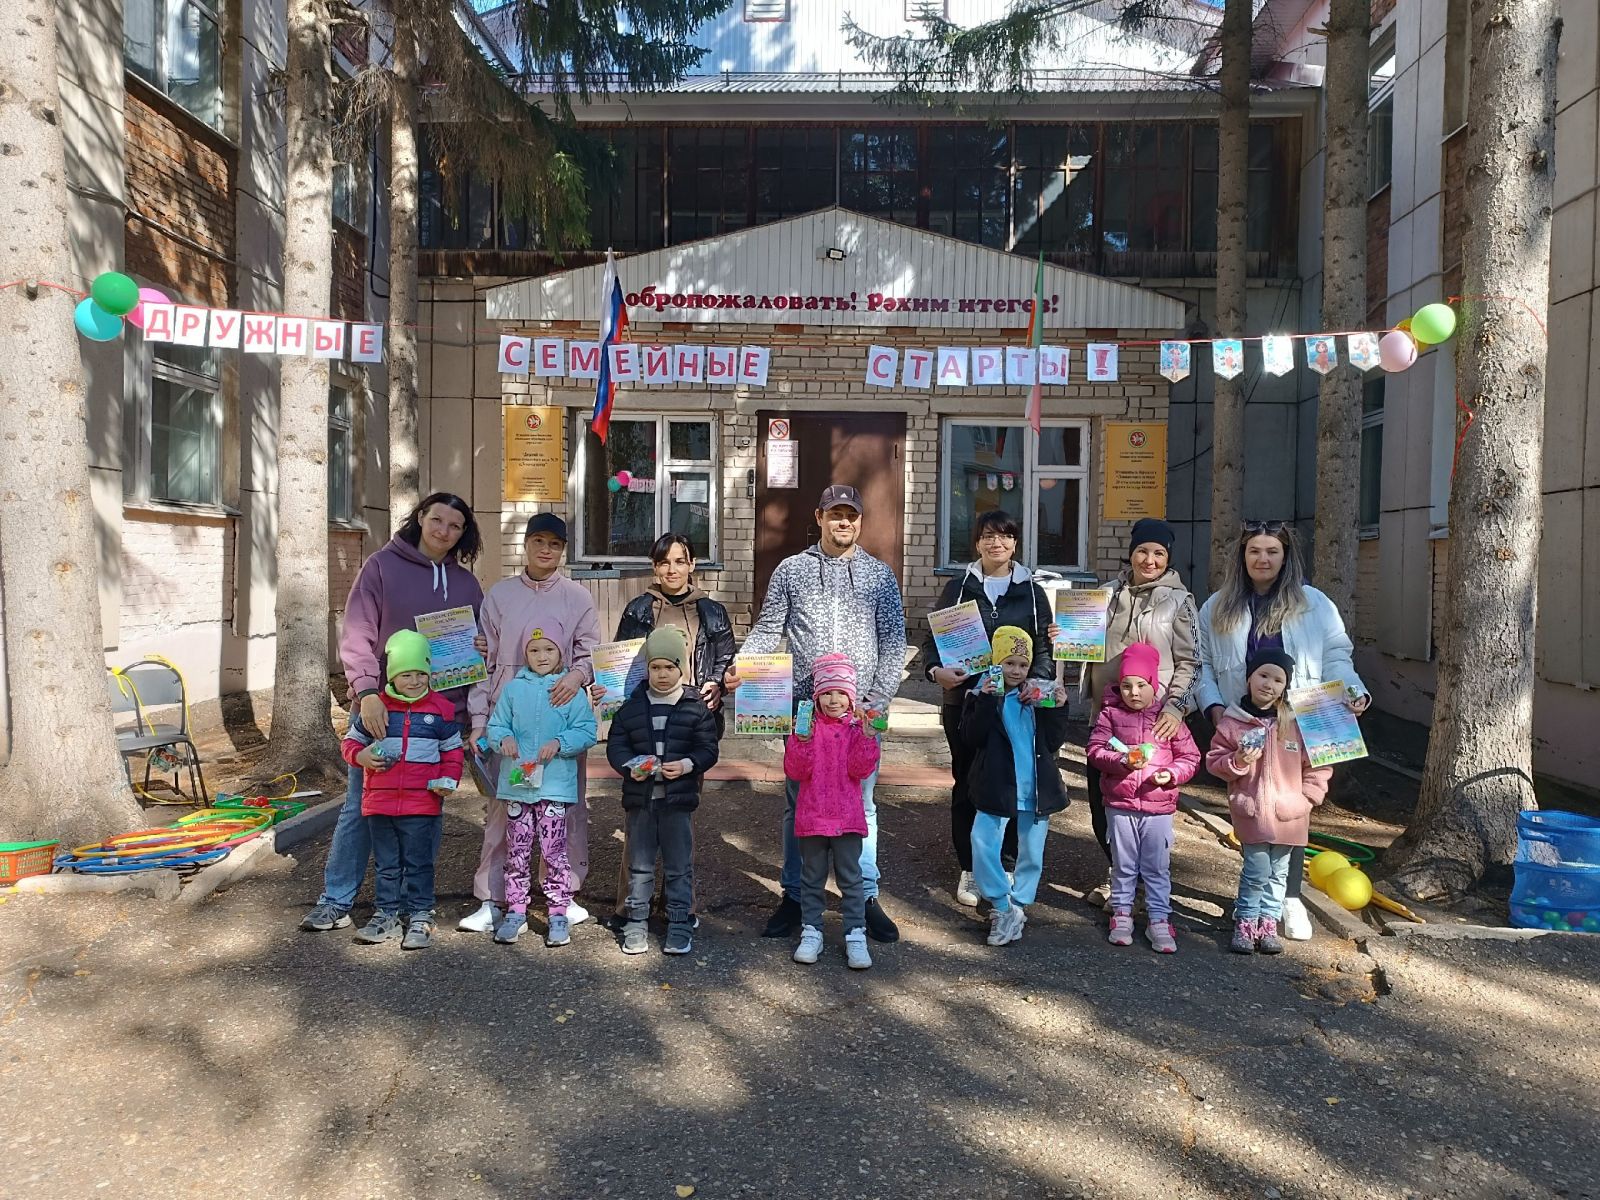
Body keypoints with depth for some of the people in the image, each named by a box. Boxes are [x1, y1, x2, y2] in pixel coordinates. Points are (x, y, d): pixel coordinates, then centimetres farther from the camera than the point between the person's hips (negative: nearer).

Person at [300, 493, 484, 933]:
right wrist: (367, 691, -18)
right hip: (380, 710, -3)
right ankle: (336, 901, 16)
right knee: (361, 806, 4)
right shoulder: (382, 566, 0)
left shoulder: (465, 583, 11)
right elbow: (357, 636, -6)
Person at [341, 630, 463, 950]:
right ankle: (386, 913, 25)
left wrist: (448, 779, -7)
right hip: (379, 801, 2)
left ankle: (420, 917, 14)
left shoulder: (440, 708, 0)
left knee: (419, 863, 5)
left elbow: (452, 750, 7)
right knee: (386, 863, 13)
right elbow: (351, 740, 12)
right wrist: (360, 756, -10)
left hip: (423, 802, -2)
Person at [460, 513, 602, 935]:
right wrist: (478, 719, 2)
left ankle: (567, 893, 18)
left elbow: (591, 654, 5)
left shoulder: (577, 597, 7)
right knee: (502, 807, 2)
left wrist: (578, 674, -19)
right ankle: (491, 900, 11)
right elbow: (484, 660, 8)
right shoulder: (499, 595, 9)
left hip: (562, 714, 0)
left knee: (567, 806, 4)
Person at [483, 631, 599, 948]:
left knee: (554, 851, 0)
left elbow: (586, 732, -3)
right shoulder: (513, 689, 7)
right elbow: (495, 725, 9)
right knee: (517, 852, 10)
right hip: (516, 782, 2)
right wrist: (504, 738, -13)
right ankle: (515, 912, 20)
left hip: (555, 785, -2)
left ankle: (557, 914, 10)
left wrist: (559, 743, -18)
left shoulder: (572, 691, 1)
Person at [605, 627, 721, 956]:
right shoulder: (631, 706, 5)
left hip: (679, 797, -1)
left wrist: (687, 765, -20)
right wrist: (630, 768, -15)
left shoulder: (696, 707, 0)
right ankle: (637, 922, 21)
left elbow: (709, 749, -2)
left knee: (680, 867, 6)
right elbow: (615, 745, 4)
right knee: (640, 865, 10)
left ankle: (680, 924, 17)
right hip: (640, 797, 2)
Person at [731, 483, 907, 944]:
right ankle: (794, 897, 19)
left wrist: (878, 699, -6)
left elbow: (894, 642, 3)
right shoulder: (791, 569, 6)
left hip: (860, 711, 0)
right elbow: (767, 629, 5)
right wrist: (741, 667, -12)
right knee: (800, 804, 8)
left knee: (860, 805, 6)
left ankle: (866, 897, 17)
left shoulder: (880, 574, 6)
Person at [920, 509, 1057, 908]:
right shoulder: (958, 588, 6)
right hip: (964, 701, 0)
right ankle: (969, 870, 17)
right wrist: (936, 670, -15)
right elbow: (932, 639, 5)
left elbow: (1042, 649, 6)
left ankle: (1007, 868, 17)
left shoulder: (1032, 592, 8)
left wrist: (1036, 685, -13)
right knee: (967, 784, 5)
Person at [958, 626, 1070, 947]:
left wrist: (1058, 709, -12)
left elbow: (1054, 743, 1)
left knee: (1032, 854, 12)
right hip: (996, 788, -2)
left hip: (1037, 788, 2)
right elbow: (972, 737, -14)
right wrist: (985, 701, -22)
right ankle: (1005, 906, 8)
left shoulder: (1040, 694, 2)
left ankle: (1017, 906, 28)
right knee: (982, 848, -7)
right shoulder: (982, 694, -2)